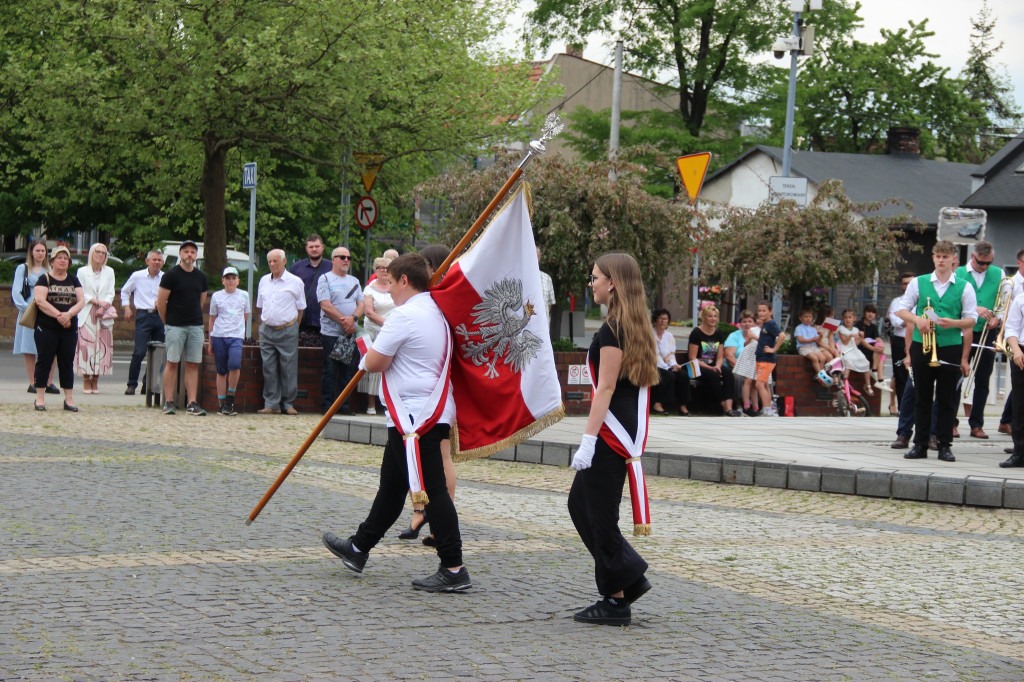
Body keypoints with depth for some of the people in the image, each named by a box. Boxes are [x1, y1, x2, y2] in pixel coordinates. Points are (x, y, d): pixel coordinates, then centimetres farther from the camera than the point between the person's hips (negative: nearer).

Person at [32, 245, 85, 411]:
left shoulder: (74, 280, 13)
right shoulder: (44, 279, 1)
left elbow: (81, 301, 3)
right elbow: (40, 301, -13)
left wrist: (68, 314, -16)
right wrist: (58, 315, -21)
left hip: (69, 329, 3)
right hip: (46, 328, -3)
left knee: (67, 363, 6)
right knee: (44, 361, -3)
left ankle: (69, 398, 10)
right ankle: (40, 398, 2)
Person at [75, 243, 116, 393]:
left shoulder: (109, 272, 13)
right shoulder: (82, 271, 4)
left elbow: (110, 293, 7)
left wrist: (103, 307, -9)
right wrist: (97, 301, -14)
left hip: (103, 315, 2)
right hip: (86, 315, -2)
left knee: (102, 347, -3)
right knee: (86, 346, -8)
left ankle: (95, 380, 3)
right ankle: (86, 380, -3)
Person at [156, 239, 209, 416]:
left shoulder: (201, 277, 11)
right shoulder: (171, 275, -4)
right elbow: (161, 302, -2)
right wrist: (167, 321, 5)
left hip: (196, 326, 4)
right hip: (175, 326, -4)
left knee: (193, 365, 2)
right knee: (172, 363, -3)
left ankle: (192, 403, 2)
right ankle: (168, 402, 1)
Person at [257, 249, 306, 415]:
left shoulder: (295, 282, -1)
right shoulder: (264, 281, 12)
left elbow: (300, 308, 4)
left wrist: (292, 327, 2)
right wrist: (263, 325, 10)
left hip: (287, 331, -4)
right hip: (267, 330, 4)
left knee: (288, 368, -2)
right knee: (268, 368, 1)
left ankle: (288, 404, 5)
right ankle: (271, 404, 5)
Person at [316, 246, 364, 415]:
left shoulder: (354, 281, 18)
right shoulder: (325, 279, 0)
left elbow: (361, 304, 9)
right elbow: (325, 306, -11)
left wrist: (353, 318, -11)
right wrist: (343, 320, -15)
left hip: (351, 334, 5)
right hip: (331, 333, -5)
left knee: (348, 371, 4)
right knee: (330, 371, -4)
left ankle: (344, 405, 9)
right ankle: (326, 405, 1)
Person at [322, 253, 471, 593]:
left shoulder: (405, 316, -17)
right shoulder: (436, 313, 14)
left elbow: (374, 362, -15)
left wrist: (368, 356, 6)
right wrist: (377, 355, 13)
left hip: (415, 418, -10)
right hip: (432, 413, 10)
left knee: (432, 490, -9)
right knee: (391, 485, 20)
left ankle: (453, 568, -10)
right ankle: (358, 548, 33)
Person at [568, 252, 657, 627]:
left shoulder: (613, 329, -16)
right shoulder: (635, 328, 14)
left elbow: (605, 388, -20)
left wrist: (588, 439, -21)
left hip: (611, 434, -10)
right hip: (624, 433, 10)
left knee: (600, 515, -2)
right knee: (580, 502, 17)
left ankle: (616, 601, 4)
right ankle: (631, 576, 16)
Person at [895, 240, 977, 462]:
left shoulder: (964, 287, 4)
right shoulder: (919, 283, 7)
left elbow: (971, 319, 3)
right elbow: (901, 309, 7)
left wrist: (953, 323, -17)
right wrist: (917, 319, -12)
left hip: (951, 347, -1)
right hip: (921, 345, 1)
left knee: (947, 400, 1)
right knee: (922, 398, 5)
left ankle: (944, 445, 6)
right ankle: (920, 444, 9)